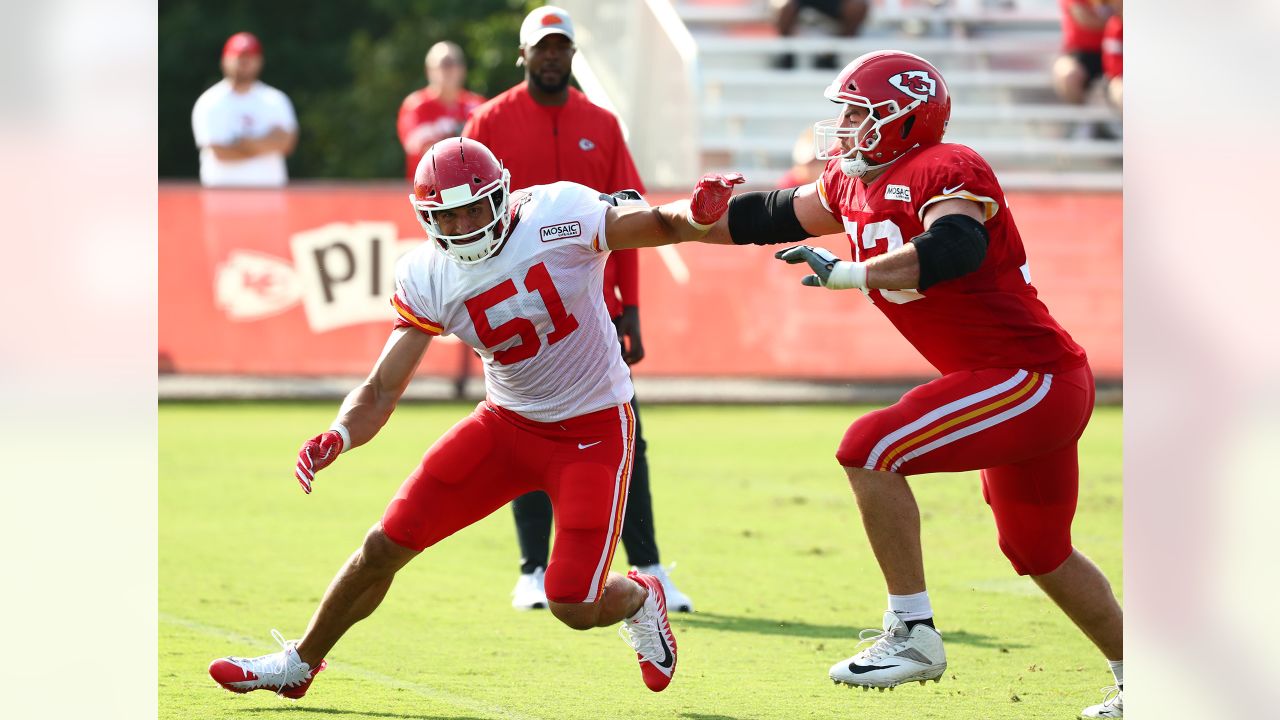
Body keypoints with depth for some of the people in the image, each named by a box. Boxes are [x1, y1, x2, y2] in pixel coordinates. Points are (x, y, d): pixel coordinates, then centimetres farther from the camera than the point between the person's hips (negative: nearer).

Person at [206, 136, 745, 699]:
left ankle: (638, 600, 27)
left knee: (573, 606, -12)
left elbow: (661, 224, -19)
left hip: (593, 430, -4)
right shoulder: (427, 278, -10)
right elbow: (382, 390, -8)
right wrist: (335, 439, -29)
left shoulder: (559, 215, -22)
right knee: (385, 545, 0)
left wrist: (697, 214, -44)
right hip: (508, 421, 4)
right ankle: (299, 664, 24)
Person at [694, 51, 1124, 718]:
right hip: (1037, 388, 10)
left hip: (1033, 375, -10)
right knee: (1040, 554, 22)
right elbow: (767, 217, 20)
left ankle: (913, 633, -12)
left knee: (869, 451, -18)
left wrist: (844, 272, -30)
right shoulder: (854, 188, 12)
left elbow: (953, 251, -36)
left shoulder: (946, 172, -16)